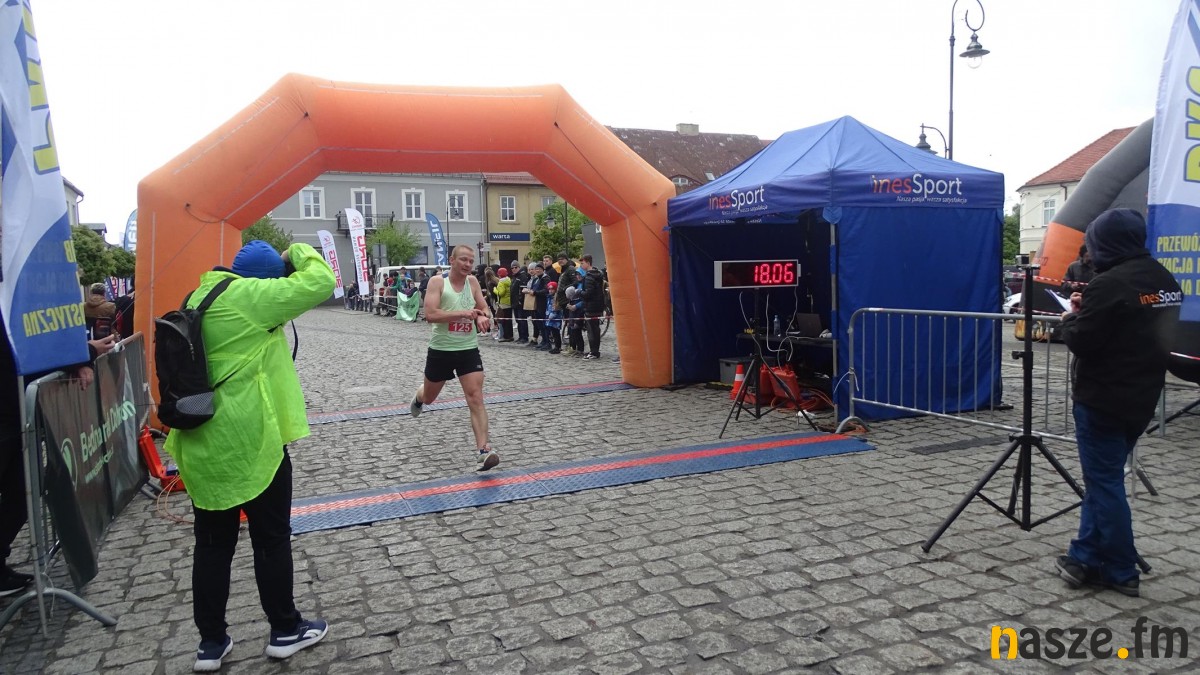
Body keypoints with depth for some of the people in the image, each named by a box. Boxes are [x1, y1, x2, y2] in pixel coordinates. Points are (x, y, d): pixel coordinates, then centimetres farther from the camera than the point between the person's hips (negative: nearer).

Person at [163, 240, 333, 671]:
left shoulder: (199, 297, 12)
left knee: (212, 544, 15)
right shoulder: (248, 296, -13)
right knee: (272, 539, 7)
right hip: (250, 442, -8)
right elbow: (321, 282, -14)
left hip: (201, 444, 8)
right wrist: (298, 253, 1)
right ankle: (285, 630, 21)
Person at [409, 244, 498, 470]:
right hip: (440, 350, -2)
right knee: (429, 397, 20)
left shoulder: (473, 282, 1)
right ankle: (418, 397, 58)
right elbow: (430, 315, -21)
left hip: (469, 350, 2)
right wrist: (463, 313, -29)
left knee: (476, 397, -13)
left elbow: (484, 310, 10)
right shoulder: (437, 282, -10)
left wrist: (483, 317, -15)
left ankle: (483, 451, -18)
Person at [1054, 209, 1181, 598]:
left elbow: (1080, 342, -19)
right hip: (1141, 399, 9)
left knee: (1104, 483, 2)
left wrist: (1071, 317, 1)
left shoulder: (1110, 284, -20)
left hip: (1102, 400, -9)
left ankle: (1120, 572, 11)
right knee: (1104, 479, 15)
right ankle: (1086, 558, 20)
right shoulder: (1166, 281, 10)